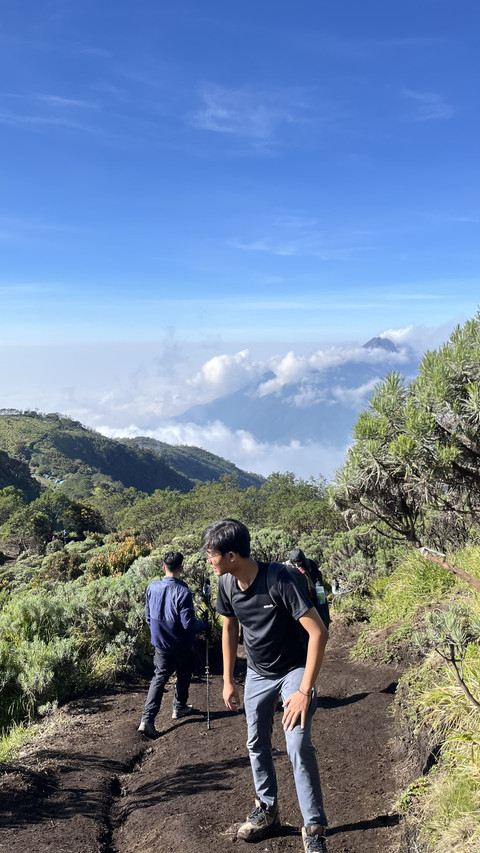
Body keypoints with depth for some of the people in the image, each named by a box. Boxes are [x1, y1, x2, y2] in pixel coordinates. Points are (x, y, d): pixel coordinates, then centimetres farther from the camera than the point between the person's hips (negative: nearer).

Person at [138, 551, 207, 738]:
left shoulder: (152, 588, -8)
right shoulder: (182, 592, -26)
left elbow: (148, 616, 5)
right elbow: (189, 625, -23)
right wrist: (204, 624, -3)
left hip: (160, 643, 4)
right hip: (181, 645, -4)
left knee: (159, 678, 11)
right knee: (183, 677, 20)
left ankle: (147, 720, 1)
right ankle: (179, 708, 37)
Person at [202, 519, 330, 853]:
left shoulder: (279, 579, -32)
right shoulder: (227, 583, -13)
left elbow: (318, 632, -32)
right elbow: (230, 628, 5)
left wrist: (305, 691, -31)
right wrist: (228, 681, 8)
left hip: (294, 670, -6)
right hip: (257, 674, 6)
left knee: (299, 745, -17)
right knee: (257, 744, 15)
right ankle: (267, 810, 37)